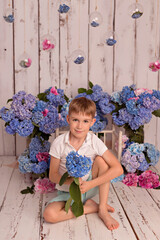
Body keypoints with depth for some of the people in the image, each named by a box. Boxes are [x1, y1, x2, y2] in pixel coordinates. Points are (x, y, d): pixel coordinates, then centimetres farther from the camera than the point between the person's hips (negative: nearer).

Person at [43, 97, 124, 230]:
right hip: (68, 192, 0)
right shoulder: (59, 143, -14)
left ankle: (102, 209, -13)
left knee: (102, 160, -23)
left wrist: (90, 184, -29)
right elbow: (53, 175, -9)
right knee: (49, 215, -28)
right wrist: (70, 181, -31)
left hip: (89, 189, 1)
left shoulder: (94, 142, -15)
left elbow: (118, 169, -21)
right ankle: (89, 207, -8)